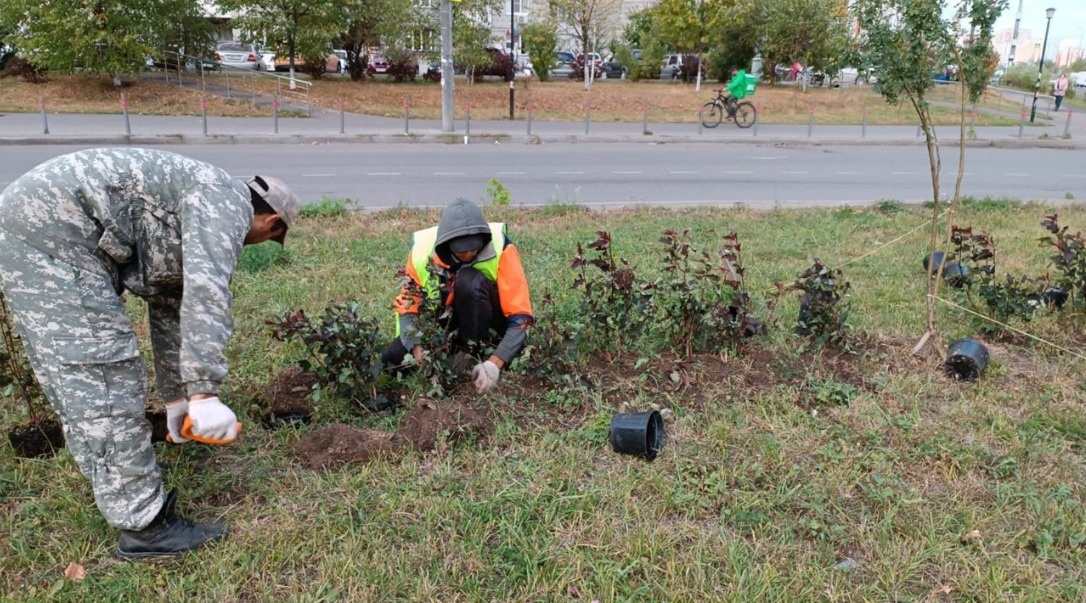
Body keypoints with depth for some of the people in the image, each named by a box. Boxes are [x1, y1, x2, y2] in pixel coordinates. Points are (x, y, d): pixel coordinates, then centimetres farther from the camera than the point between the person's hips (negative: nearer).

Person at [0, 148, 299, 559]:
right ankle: (144, 525, -1)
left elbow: (169, 308, 30)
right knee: (105, 374, -8)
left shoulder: (191, 224, 23)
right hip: (49, 226, -11)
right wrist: (205, 394, -25)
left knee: (79, 375, 19)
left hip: (36, 225, 11)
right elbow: (204, 294, -23)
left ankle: (118, 484, 35)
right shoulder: (224, 201, -7)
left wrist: (176, 398, 35)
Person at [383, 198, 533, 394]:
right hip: (446, 323, 3)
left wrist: (495, 362, -39)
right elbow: (407, 306, -11)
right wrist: (420, 352, -28)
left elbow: (520, 316, -27)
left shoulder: (500, 247, -26)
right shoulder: (422, 249, -18)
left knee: (469, 280, -33)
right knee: (392, 359, -19)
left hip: (491, 325, -3)